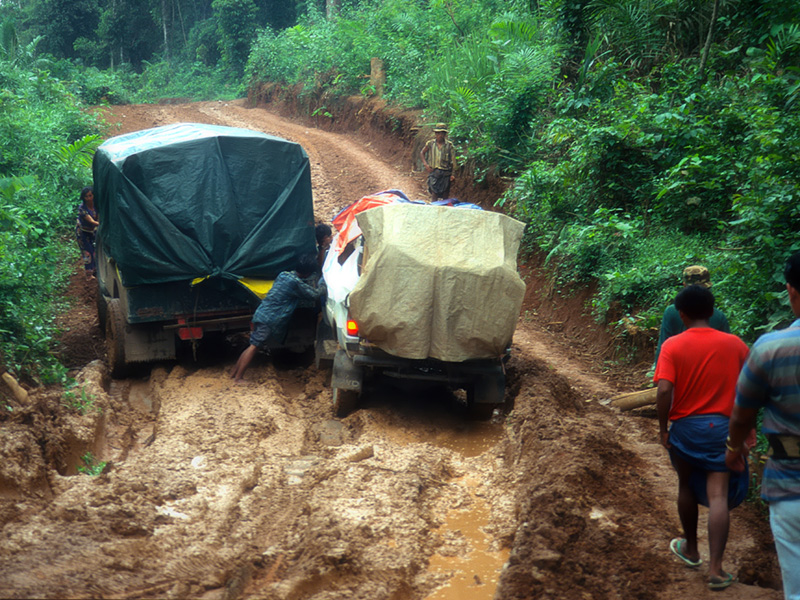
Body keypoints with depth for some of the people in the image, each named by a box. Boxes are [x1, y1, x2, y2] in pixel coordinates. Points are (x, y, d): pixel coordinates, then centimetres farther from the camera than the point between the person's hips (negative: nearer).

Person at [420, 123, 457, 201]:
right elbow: (422, 153, 14)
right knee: (434, 193, -5)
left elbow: (453, 161, 1)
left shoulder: (449, 145, -2)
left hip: (445, 173, 0)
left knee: (445, 194, 5)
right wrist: (426, 164, 1)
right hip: (433, 171, 0)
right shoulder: (431, 143, 1)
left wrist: (453, 174, -3)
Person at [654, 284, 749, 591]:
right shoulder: (735, 344, -2)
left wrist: (663, 428, -6)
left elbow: (664, 390, -17)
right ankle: (715, 569, -10)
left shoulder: (673, 345, -8)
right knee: (718, 496, -3)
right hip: (722, 427, 0)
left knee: (687, 487, 21)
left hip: (685, 426, 0)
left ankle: (691, 549, 37)